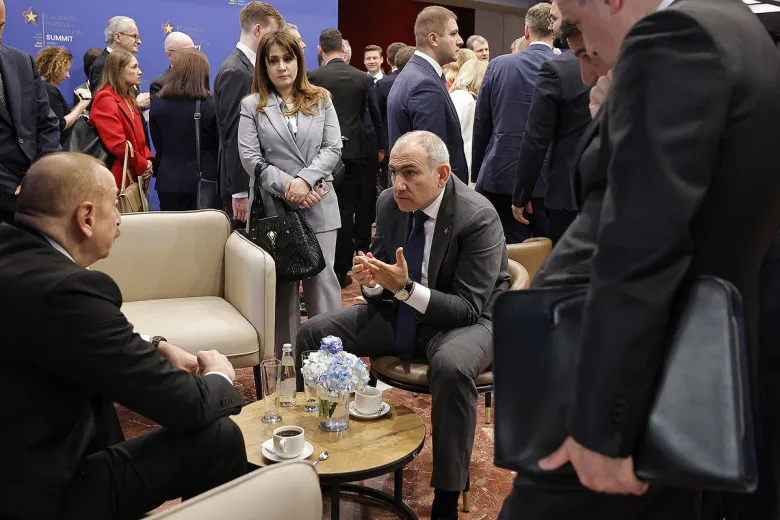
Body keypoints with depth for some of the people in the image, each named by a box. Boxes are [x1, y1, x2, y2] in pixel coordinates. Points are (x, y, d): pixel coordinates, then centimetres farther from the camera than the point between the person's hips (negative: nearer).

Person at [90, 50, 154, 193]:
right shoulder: (105, 99, -10)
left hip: (135, 176, 9)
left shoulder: (128, 98, 18)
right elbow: (117, 144, -19)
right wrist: (143, 165, -11)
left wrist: (148, 159, 0)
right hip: (120, 177, -9)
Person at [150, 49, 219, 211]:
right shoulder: (211, 105, -10)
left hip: (169, 181, 3)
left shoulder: (157, 103, 0)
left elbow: (158, 144, 8)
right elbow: (219, 145, -3)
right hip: (205, 180, -2)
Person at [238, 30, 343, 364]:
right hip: (273, 207, 0)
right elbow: (250, 157, -2)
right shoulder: (252, 106, 8)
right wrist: (287, 187, -14)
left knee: (323, 280, -2)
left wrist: (305, 180, -14)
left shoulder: (321, 100, 11)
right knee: (281, 285, 5)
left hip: (318, 206, 0)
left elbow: (333, 148, 2)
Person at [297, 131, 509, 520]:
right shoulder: (388, 203, -5)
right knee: (312, 334, -5)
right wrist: (372, 282, -21)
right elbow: (383, 289, 4)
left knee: (451, 366, -40)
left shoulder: (479, 218, -23)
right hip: (401, 312, 6)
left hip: (466, 321, -6)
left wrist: (406, 288, -35)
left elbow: (469, 308, -23)